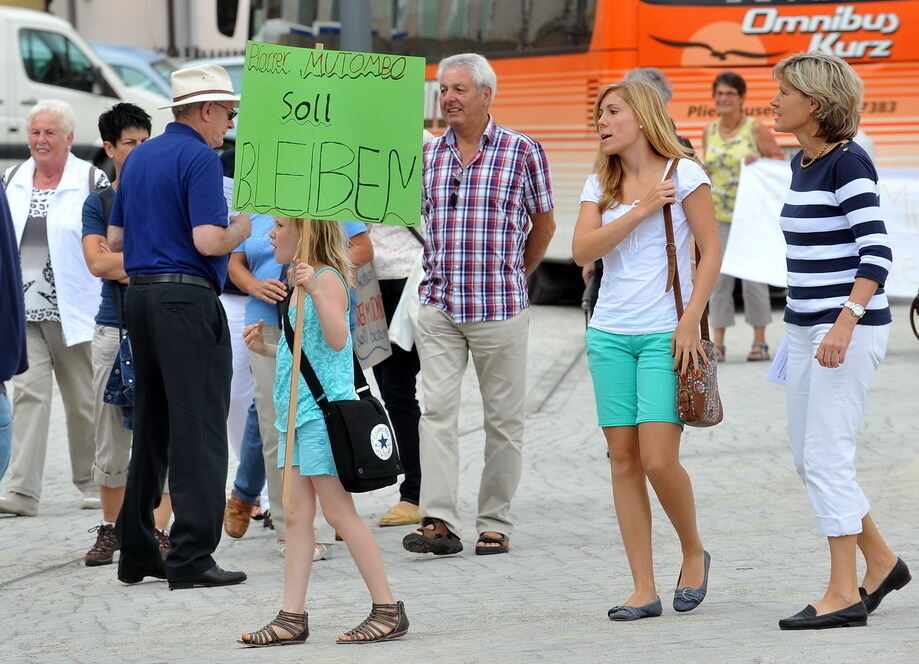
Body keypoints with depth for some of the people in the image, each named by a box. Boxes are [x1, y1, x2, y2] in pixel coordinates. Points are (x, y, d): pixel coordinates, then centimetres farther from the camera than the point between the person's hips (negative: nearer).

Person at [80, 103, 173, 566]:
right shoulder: (98, 203, 11)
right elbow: (97, 262, -5)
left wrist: (122, 264, -11)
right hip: (114, 331, 2)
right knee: (111, 438, 6)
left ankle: (158, 531, -3)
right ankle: (110, 529, 17)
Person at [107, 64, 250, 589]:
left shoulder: (139, 158, 16)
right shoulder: (200, 158, -10)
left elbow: (115, 240, 20)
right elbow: (209, 240, -20)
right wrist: (241, 230, -1)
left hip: (140, 292, 9)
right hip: (187, 298, -9)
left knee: (151, 427, 14)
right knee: (199, 428, -7)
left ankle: (137, 551, 15)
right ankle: (192, 558, -10)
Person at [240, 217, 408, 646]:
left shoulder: (327, 278, -10)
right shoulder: (304, 280, 18)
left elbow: (337, 340, -24)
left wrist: (314, 291, -33)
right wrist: (265, 348, 18)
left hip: (323, 411, -10)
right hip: (299, 413, 10)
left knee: (338, 511, -8)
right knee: (296, 514, 5)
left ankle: (388, 611, -3)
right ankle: (292, 618, 5)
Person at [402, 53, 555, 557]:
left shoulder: (522, 151, -2)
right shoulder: (428, 154, 8)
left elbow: (543, 225, 9)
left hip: (499, 307, -2)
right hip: (438, 303, 3)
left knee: (504, 419, 4)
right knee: (436, 409, -8)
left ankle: (495, 524, 12)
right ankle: (439, 521, -12)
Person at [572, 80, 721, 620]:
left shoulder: (683, 173, -1)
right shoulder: (601, 185, 11)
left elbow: (711, 252, -4)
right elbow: (583, 250, -2)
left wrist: (690, 322, -11)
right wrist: (640, 210, -10)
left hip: (666, 334, -5)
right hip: (610, 335, 5)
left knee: (659, 460, -13)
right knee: (624, 460, 1)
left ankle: (694, 553, 14)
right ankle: (644, 590, 5)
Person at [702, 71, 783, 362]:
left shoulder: (755, 128, -2)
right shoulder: (709, 132, 11)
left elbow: (779, 159, 0)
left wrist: (758, 163, -18)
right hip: (718, 216, 4)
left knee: (753, 275, -1)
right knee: (718, 276, 1)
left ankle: (760, 342, 8)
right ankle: (717, 343, 6)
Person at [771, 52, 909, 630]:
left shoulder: (848, 163, -13)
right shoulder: (802, 164, 13)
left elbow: (877, 251, -19)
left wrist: (846, 321, -27)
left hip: (848, 329, -9)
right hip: (806, 327, 9)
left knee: (826, 457, -7)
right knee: (808, 458, 12)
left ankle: (845, 594, 1)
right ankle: (882, 562, 25)